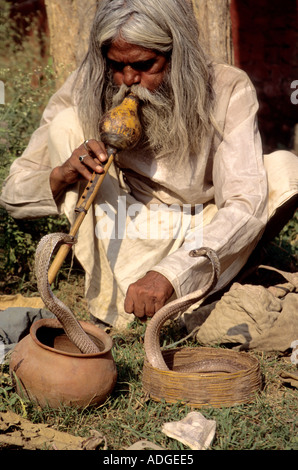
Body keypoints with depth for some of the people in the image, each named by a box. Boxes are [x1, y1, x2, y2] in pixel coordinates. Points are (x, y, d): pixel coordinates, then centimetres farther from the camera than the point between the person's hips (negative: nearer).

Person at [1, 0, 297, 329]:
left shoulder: (229, 90, -18)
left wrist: (170, 274, -43)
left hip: (200, 243, -1)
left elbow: (246, 204, -29)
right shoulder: (85, 89, -12)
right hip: (124, 250, 1)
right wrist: (59, 176, -31)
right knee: (66, 123, -17)